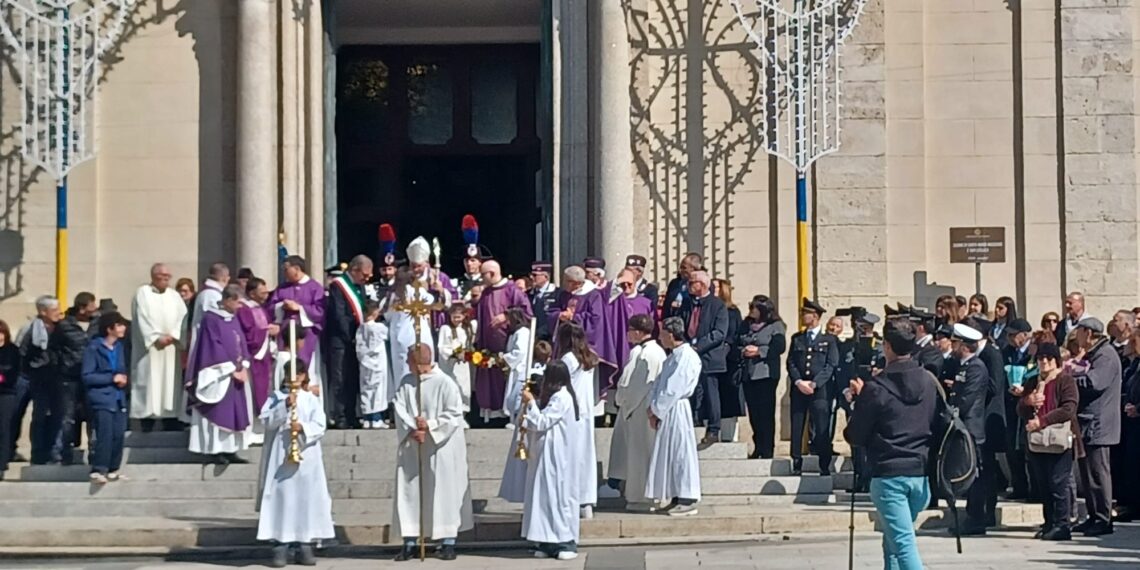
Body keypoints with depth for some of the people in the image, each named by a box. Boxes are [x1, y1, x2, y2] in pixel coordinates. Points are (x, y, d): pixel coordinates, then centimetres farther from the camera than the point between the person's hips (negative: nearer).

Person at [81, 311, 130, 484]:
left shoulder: (120, 347, 10)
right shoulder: (93, 348, -9)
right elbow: (87, 376, -13)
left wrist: (123, 378, 0)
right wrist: (112, 378, -15)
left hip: (118, 398, 6)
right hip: (101, 398, -6)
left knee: (119, 435, 4)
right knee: (105, 435, -15)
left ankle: (113, 470, 15)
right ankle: (98, 470, -13)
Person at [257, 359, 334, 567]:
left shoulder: (312, 400, 7)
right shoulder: (276, 397, 5)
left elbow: (319, 426, -3)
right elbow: (267, 421, -9)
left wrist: (302, 428, -21)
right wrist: (285, 406, -19)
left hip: (306, 459, 1)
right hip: (280, 459, -1)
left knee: (307, 499, 2)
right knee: (281, 498, -4)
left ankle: (305, 546, 9)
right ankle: (280, 548, -3)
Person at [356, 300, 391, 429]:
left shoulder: (360, 329, -1)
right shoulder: (379, 327, -13)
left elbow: (359, 349, 1)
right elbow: (389, 333, 6)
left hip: (365, 364, 4)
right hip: (378, 364, -4)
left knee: (366, 390, 7)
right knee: (377, 390, -1)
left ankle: (366, 420, 8)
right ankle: (376, 419, -2)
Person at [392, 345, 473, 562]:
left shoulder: (444, 383, -10)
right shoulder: (406, 383, 5)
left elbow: (454, 414, -12)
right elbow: (400, 411, -1)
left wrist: (430, 425, -18)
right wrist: (412, 430, -17)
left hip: (440, 448, -4)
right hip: (411, 448, 5)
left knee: (444, 492, 1)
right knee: (409, 492, 4)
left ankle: (448, 542, 9)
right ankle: (409, 542, 10)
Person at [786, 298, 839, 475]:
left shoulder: (830, 339, 5)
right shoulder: (796, 338, 16)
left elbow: (831, 365, -4)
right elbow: (790, 363, 9)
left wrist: (814, 383, -13)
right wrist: (799, 382, -8)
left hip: (820, 389, -3)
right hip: (798, 389, 3)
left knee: (822, 430, -4)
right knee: (797, 428, 1)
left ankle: (825, 467, 1)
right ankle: (796, 465, 4)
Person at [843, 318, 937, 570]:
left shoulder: (876, 388, -11)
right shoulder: (929, 381, 4)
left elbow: (855, 436, -5)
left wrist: (858, 400, 11)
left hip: (888, 474, -6)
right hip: (922, 473, 6)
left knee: (903, 544, -9)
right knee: (893, 540, 20)